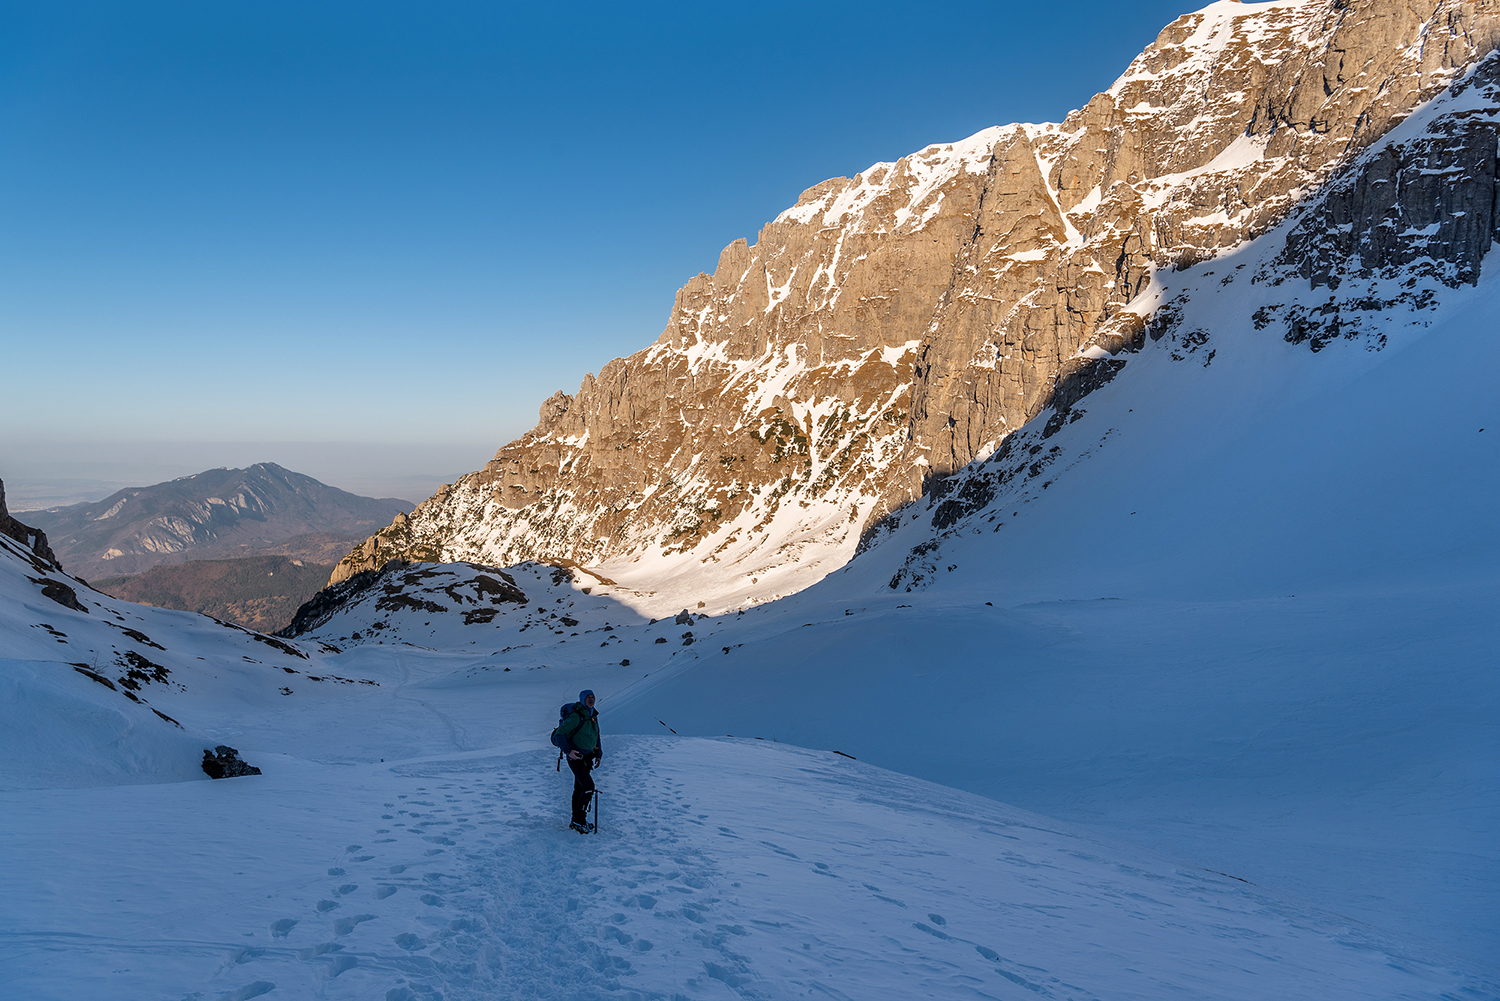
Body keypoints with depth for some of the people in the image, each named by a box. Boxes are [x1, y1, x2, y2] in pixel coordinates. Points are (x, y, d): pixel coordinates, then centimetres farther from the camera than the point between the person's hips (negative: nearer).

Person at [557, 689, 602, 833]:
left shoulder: (593, 717, 11)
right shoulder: (576, 716, -16)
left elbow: (596, 738, 23)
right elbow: (560, 733, -17)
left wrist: (598, 754, 14)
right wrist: (568, 750, -25)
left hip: (587, 759, 8)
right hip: (576, 758, -8)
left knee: (580, 789, 14)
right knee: (588, 786, -17)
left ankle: (576, 821, 23)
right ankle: (579, 821, -11)